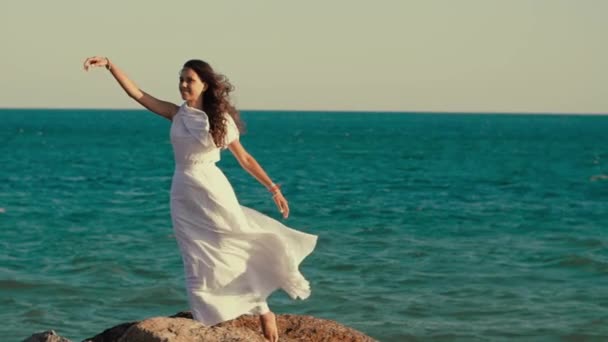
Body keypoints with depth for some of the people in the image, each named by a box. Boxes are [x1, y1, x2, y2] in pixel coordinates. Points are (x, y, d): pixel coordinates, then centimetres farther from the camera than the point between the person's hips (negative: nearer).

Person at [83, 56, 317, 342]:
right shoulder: (177, 114, 3)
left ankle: (263, 312, 10)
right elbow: (135, 93, -1)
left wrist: (272, 188, 5)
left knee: (237, 250, -3)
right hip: (184, 195, 3)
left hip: (213, 190, -3)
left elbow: (245, 159, 7)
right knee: (197, 264, 4)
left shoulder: (221, 119, -2)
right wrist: (108, 64, -11)